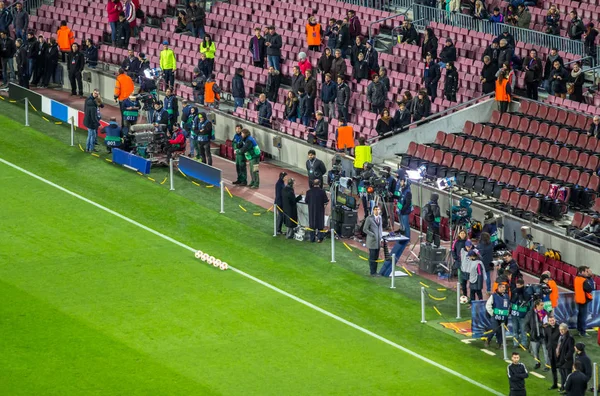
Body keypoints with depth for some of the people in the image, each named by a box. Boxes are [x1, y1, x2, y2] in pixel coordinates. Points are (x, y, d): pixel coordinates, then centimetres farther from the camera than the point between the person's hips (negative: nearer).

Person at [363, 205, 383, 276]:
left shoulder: (379, 217, 7)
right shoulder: (369, 218, -14)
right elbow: (365, 229, -12)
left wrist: (381, 237, 9)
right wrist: (373, 235, -18)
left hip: (378, 241, 6)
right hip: (372, 240, -6)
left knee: (376, 257, 9)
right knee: (372, 257, -1)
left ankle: (374, 271, 17)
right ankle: (372, 272, 6)